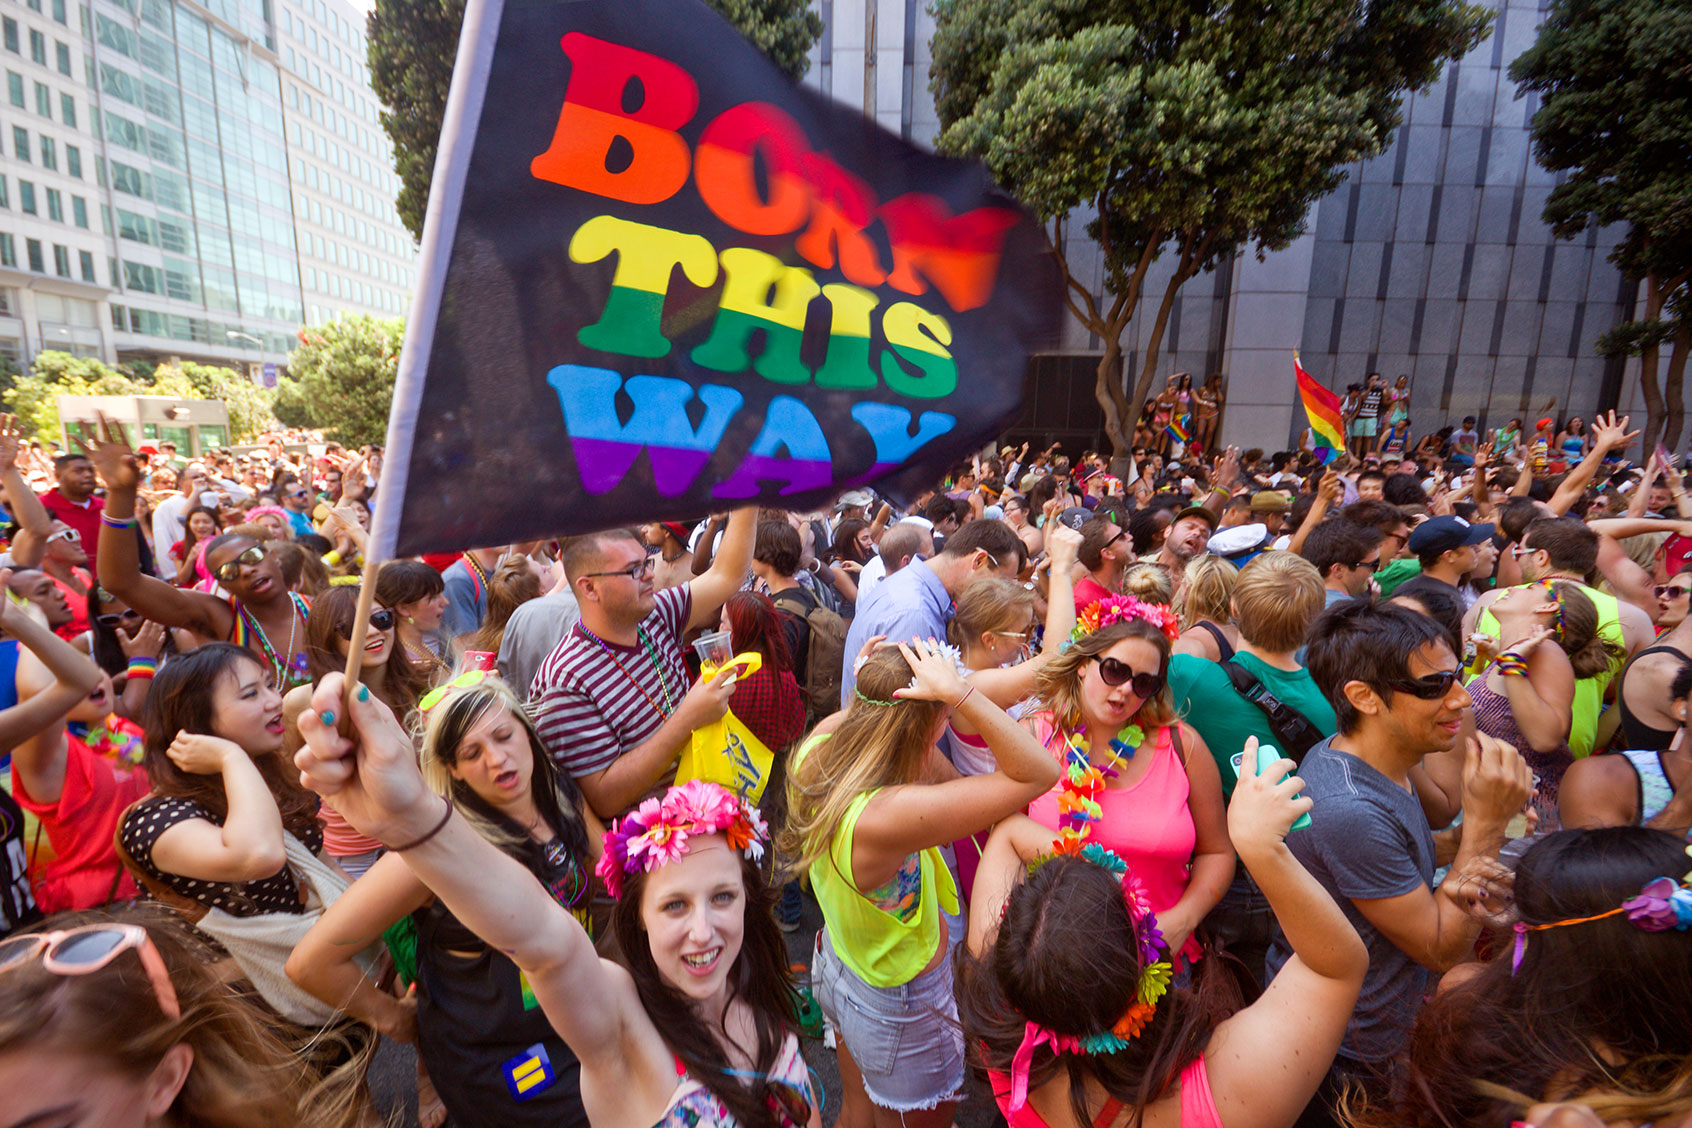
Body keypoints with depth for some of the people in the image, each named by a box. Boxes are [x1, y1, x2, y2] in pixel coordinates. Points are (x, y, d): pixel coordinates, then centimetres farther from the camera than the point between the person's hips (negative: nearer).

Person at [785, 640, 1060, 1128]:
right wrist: (957, 691, -43)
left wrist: (873, 681, -13)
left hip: (838, 963, 7)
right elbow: (1038, 772, -39)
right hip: (898, 1006, -7)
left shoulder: (814, 752, -21)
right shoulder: (884, 816, -43)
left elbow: (848, 715, 6)